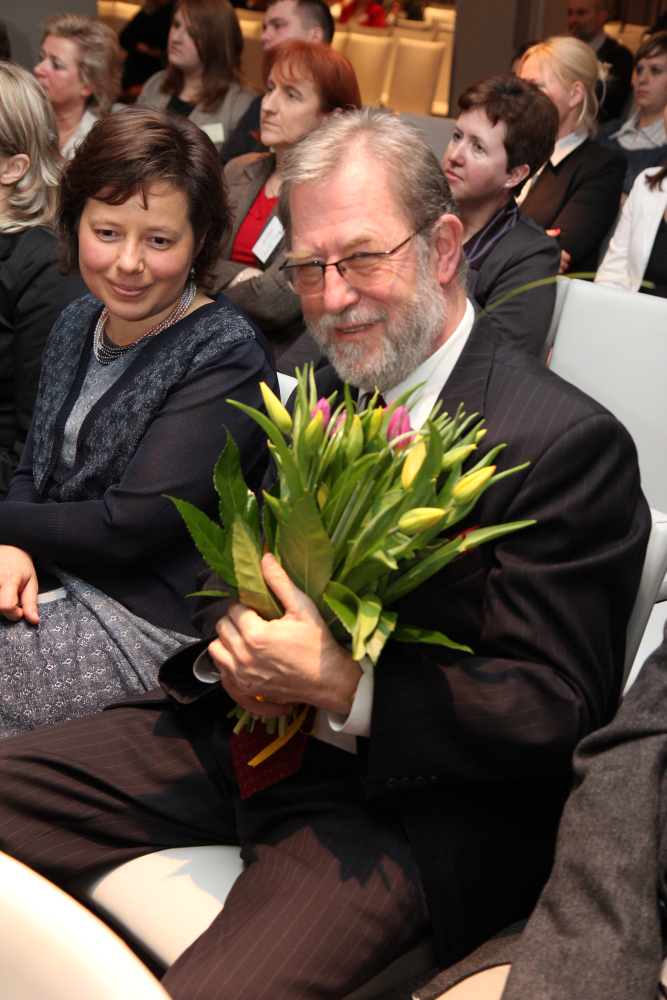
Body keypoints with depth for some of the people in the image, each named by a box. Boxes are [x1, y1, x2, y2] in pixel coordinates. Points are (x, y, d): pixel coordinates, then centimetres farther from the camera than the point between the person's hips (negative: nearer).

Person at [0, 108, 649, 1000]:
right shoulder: (329, 390, 8)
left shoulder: (567, 444, -16)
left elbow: (555, 707, -17)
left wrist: (342, 687, -24)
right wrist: (230, 639, -7)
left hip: (401, 802, -7)